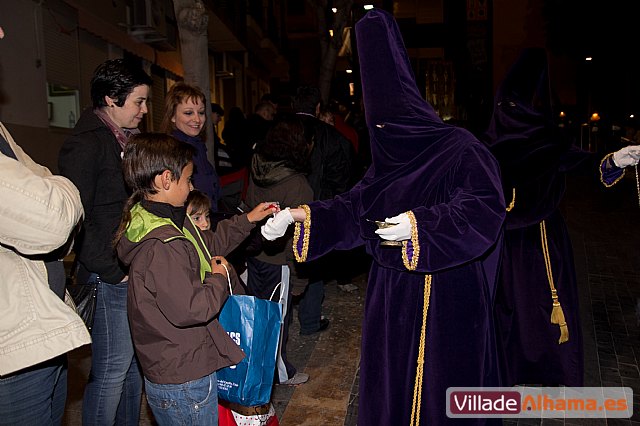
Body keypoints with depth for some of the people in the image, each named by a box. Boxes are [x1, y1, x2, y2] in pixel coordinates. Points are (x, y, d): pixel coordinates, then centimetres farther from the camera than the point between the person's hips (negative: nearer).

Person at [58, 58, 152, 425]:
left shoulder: (129, 139, 13)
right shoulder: (86, 144, -13)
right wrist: (113, 271, -15)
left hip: (137, 272, 8)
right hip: (111, 277, -8)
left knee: (136, 361, 19)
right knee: (111, 370, 3)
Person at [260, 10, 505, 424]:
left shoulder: (461, 150, -12)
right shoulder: (388, 158, 8)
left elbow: (484, 211, -25)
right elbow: (354, 207, 8)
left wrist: (420, 223, -35)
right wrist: (302, 215, -5)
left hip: (447, 299, -6)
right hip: (392, 295, 6)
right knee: (389, 386, 18)